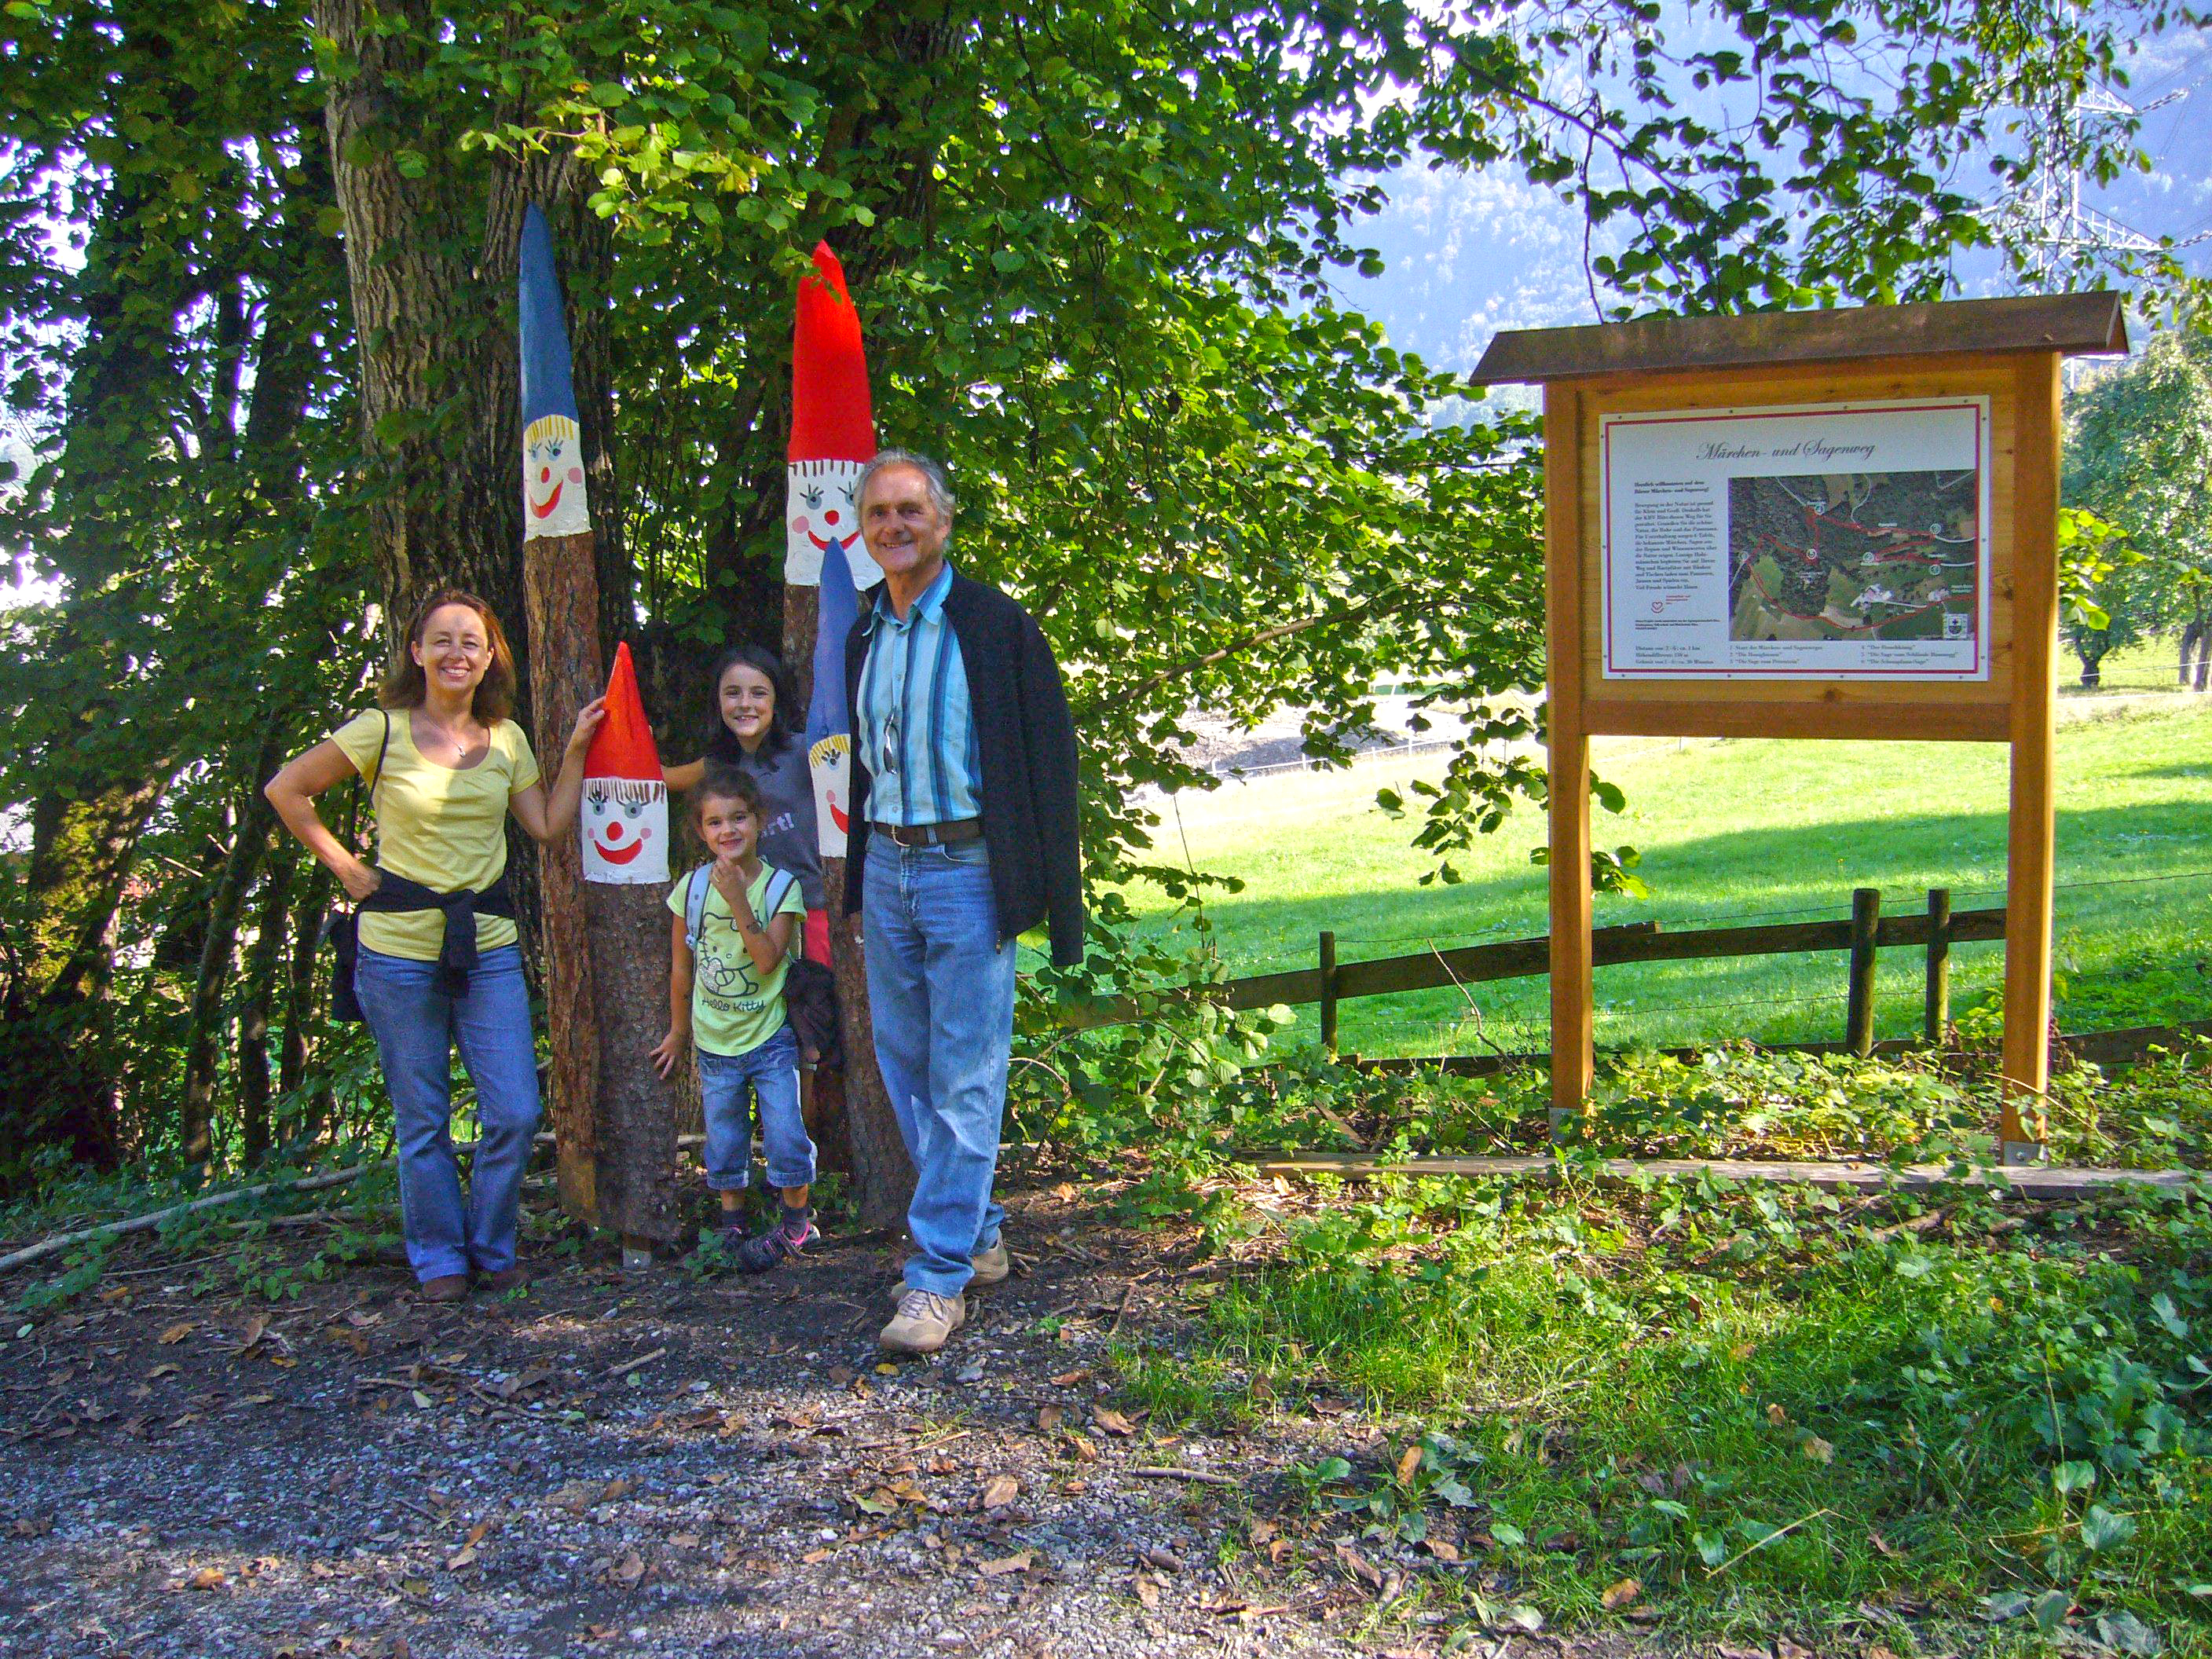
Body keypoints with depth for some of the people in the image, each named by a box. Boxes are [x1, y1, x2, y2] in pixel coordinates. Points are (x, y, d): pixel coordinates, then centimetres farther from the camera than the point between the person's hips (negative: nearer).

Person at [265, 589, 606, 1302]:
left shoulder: (506, 739, 9)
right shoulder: (382, 729, -3)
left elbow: (549, 827, 7)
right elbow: (286, 789, 2)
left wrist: (575, 751, 4)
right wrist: (344, 867, -1)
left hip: (489, 948, 3)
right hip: (399, 951, -3)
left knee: (515, 1114, -1)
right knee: (423, 1122, 7)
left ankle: (491, 1250, 20)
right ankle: (439, 1259, 24)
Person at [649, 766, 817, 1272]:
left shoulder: (781, 886, -11)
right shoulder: (692, 887, -4)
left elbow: (768, 961, -23)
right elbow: (681, 967, 7)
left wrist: (739, 902, -30)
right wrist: (678, 1031, 13)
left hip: (772, 1038, -2)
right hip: (715, 1041, 3)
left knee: (784, 1130, -3)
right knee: (724, 1140, 11)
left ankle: (796, 1221, 16)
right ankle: (731, 1225, 26)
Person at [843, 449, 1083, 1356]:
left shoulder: (995, 626, -7)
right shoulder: (864, 638, 12)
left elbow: (1049, 761, -8)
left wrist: (1055, 895, -12)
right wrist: (858, 879, 16)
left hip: (967, 869, -7)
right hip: (887, 870, 7)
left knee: (964, 1079, -4)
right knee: (907, 1068, 12)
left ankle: (940, 1274, 2)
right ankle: (977, 1237, 26)